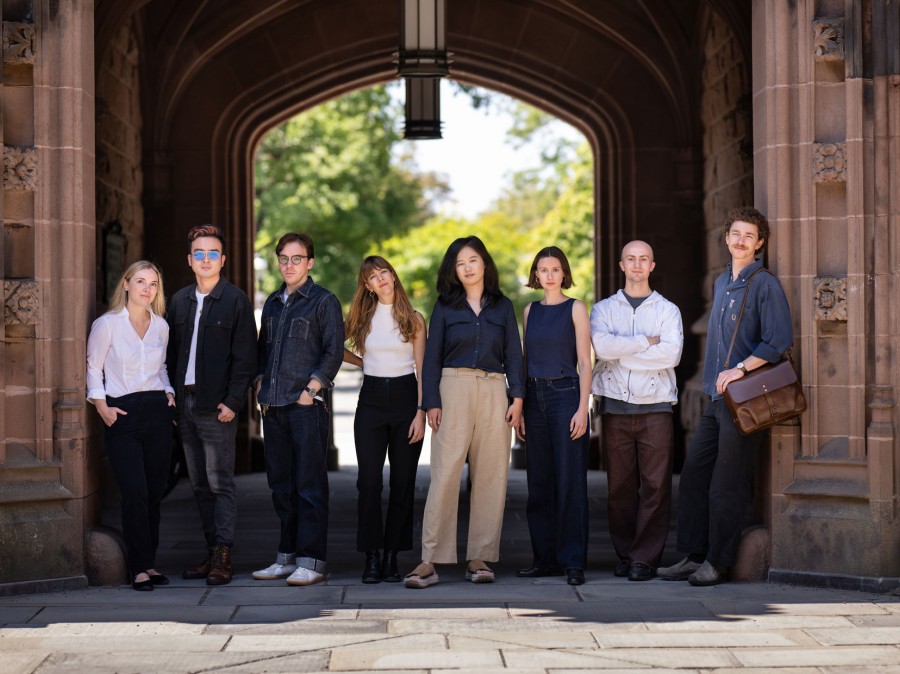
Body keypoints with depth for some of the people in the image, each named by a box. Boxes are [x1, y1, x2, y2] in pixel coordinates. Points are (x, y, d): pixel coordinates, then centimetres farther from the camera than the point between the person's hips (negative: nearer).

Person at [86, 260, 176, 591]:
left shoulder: (161, 325, 10)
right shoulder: (106, 324, -3)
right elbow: (94, 368, 2)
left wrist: (168, 393, 7)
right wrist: (102, 407, -6)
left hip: (157, 412, 4)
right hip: (123, 414, -4)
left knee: (155, 492, 4)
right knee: (135, 493, -11)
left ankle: (149, 563, 13)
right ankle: (140, 567, -4)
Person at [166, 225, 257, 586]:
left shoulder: (236, 300, -3)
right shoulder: (180, 300, 13)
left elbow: (245, 357, -7)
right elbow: (170, 353, 16)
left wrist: (233, 402, -14)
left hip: (217, 407, -6)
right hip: (185, 404, 6)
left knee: (220, 483, -6)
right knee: (199, 485, 9)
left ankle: (223, 557, -5)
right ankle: (212, 552, 14)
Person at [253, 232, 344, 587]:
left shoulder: (323, 301, -1)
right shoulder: (273, 302, 17)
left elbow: (334, 352, -7)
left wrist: (311, 389, -13)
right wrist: (260, 386, 10)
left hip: (306, 405, -6)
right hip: (273, 407, 6)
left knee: (309, 484, -6)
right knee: (281, 484, 9)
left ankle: (311, 561, -4)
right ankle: (287, 556, 17)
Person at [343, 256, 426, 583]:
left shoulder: (413, 319, 4)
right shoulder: (362, 319, 7)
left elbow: (422, 369, 1)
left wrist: (421, 413, -7)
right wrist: (365, 363, 10)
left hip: (406, 398, -1)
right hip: (372, 400, 1)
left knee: (403, 481, 1)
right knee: (369, 480, -7)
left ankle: (392, 556, 8)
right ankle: (371, 558, -2)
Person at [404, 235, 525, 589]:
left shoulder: (502, 306, 13)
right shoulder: (445, 307, 8)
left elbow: (513, 355, 10)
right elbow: (432, 357, 6)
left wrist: (517, 397, -1)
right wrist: (432, 402, -4)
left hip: (494, 392, 2)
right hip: (454, 390, -2)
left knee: (490, 476, 0)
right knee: (445, 473, -10)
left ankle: (479, 557, 6)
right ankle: (430, 561, -12)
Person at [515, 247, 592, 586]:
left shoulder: (575, 309, 1)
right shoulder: (530, 311, 14)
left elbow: (584, 363, -3)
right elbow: (527, 361, 15)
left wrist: (582, 408, -12)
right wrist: (519, 408, 9)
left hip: (565, 394, -5)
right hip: (534, 397, 5)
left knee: (569, 480, -5)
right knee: (539, 482, 6)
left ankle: (573, 561, -3)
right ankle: (545, 558, 12)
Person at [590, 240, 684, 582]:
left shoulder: (668, 310, 12)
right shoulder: (604, 309, 14)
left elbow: (672, 353, -7)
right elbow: (603, 346, -7)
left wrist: (623, 352, -7)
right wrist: (647, 342, -7)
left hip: (654, 406, -1)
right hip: (615, 406, 1)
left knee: (655, 486, -7)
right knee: (620, 486, 1)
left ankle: (645, 559, -4)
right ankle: (625, 557, 9)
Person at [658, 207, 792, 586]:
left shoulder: (765, 285, -8)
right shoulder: (721, 283, 17)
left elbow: (779, 341, -15)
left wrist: (740, 369, -18)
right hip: (717, 398, 8)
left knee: (727, 485, -4)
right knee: (693, 475, 6)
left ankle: (717, 563, 5)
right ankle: (693, 556, 13)